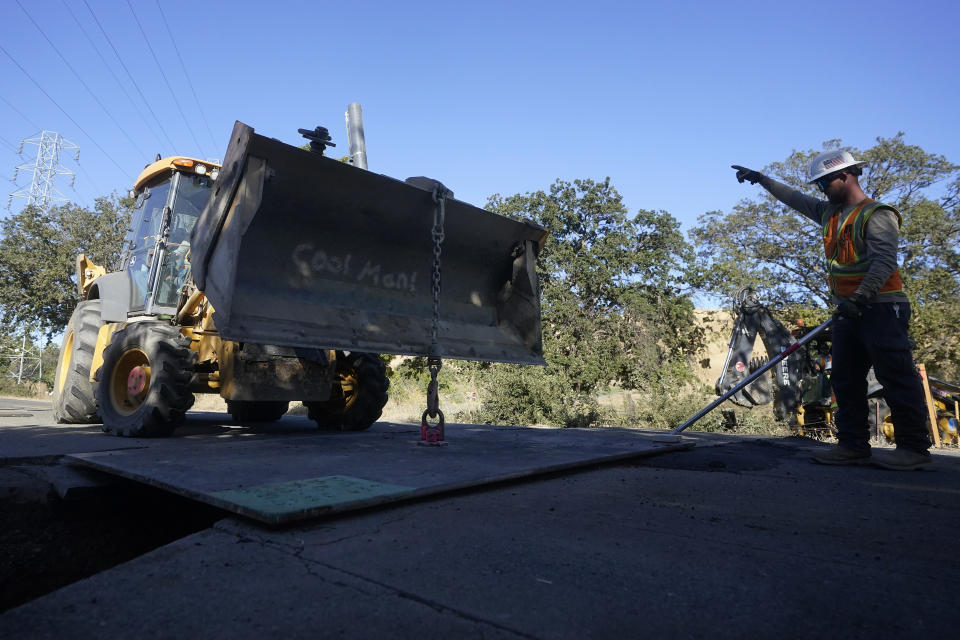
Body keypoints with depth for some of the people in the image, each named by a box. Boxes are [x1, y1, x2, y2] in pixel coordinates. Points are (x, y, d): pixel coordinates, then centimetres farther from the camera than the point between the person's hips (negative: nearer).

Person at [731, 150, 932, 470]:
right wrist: (762, 179, 27)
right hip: (848, 311, 9)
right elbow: (795, 198, 28)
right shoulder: (830, 213, 16)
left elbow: (884, 262, -21)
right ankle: (854, 445, 10)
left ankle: (914, 448, -2)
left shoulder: (877, 215, -9)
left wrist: (859, 297, -30)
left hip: (881, 308, -8)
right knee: (845, 380, 6)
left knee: (896, 378, -8)